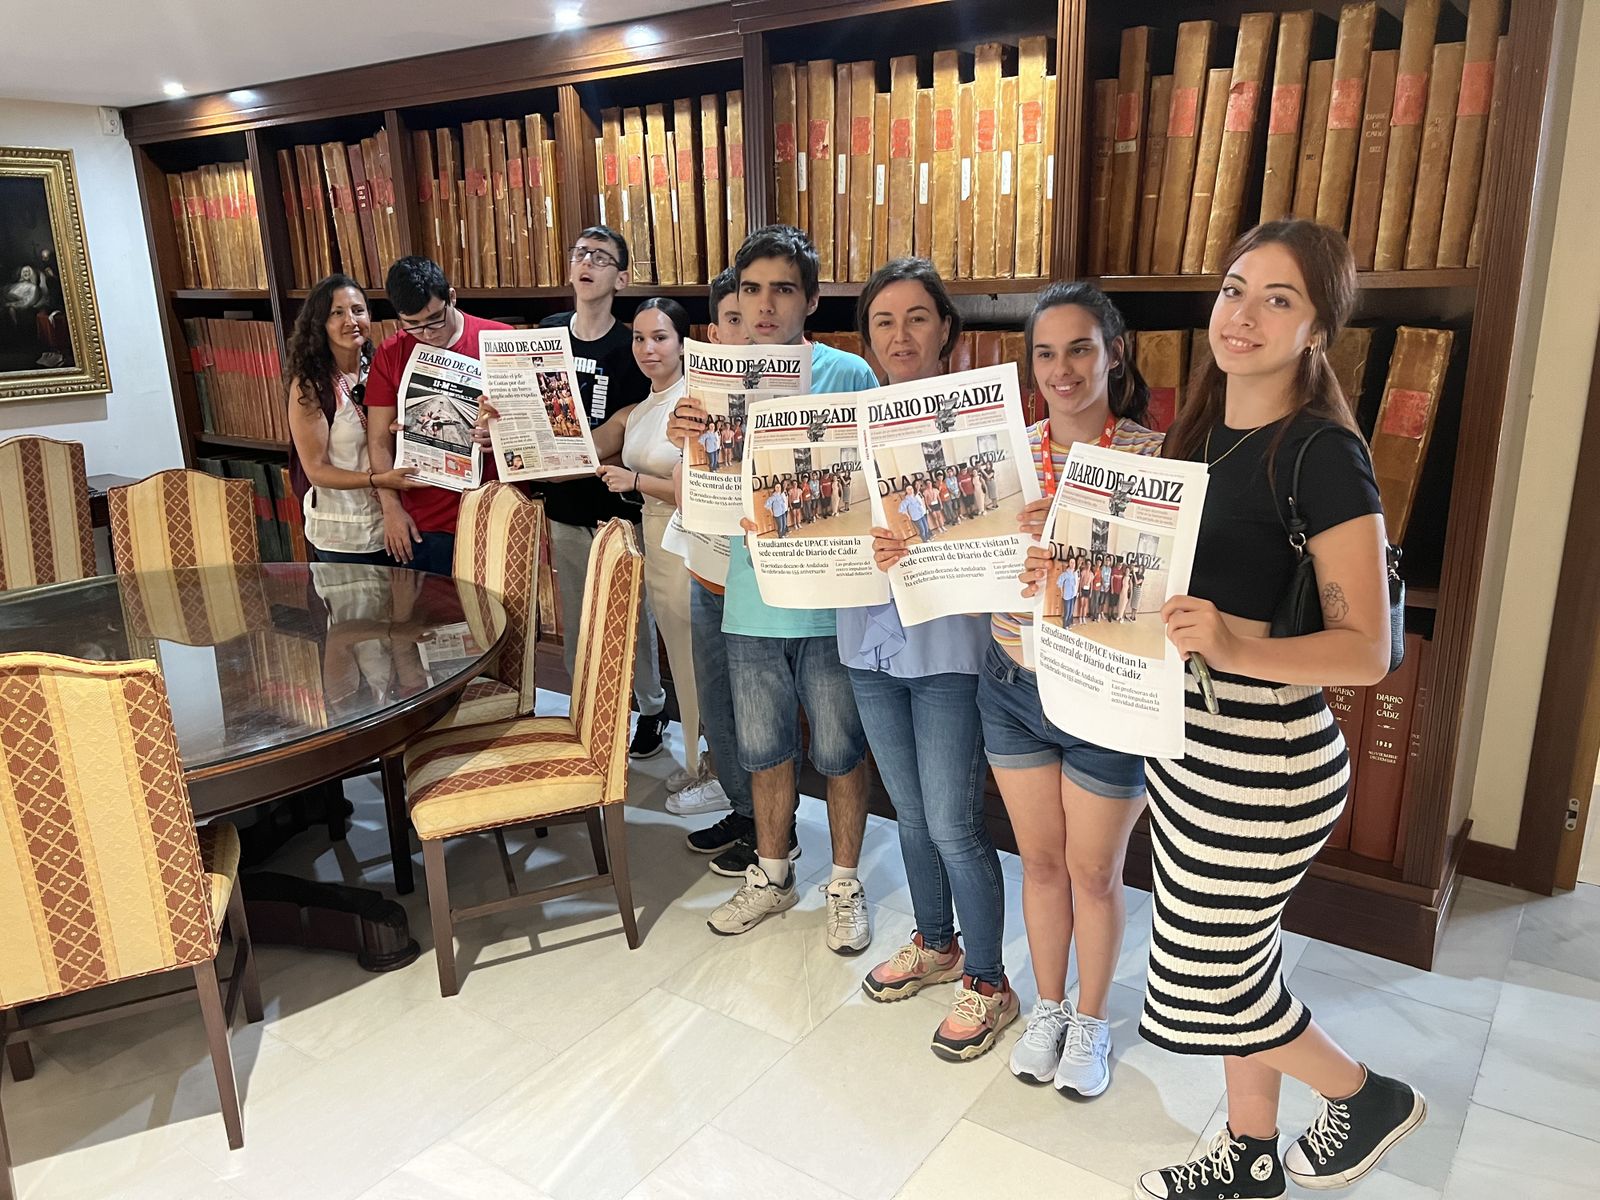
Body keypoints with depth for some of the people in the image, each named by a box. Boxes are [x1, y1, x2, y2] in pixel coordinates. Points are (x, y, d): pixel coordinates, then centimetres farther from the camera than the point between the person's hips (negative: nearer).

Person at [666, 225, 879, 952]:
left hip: (829, 603, -3)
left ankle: (845, 884, 32)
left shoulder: (847, 374, -8)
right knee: (764, 750, 18)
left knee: (839, 753, 11)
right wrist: (688, 443, -18)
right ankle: (772, 875, 38)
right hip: (751, 601, 4)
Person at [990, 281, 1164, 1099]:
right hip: (1014, 685, 3)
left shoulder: (1153, 457, -13)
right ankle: (1049, 1006, 41)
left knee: (1094, 872, 14)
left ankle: (1090, 1020, 38)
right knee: (1040, 861, 18)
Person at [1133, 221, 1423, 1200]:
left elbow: (1366, 650, -18)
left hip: (1264, 761, -7)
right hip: (1190, 742, 8)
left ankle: (1370, 1096, 32)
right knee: (1234, 965, 20)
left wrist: (1231, 648, -34)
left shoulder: (1323, 453, -17)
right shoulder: (1203, 433, 7)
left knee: (1201, 988, 6)